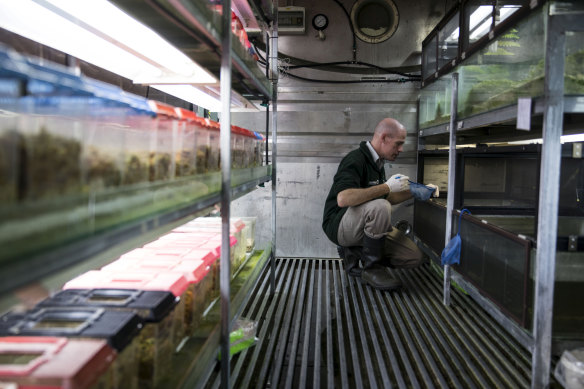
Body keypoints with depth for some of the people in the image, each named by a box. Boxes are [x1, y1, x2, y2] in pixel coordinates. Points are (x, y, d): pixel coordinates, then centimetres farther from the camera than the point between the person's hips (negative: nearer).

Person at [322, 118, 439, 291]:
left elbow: (387, 198, 23)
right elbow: (343, 199, -36)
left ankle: (353, 252, 9)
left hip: (363, 227, 8)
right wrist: (386, 186, -30)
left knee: (415, 257, -4)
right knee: (379, 207, -37)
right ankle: (372, 268, -16)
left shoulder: (377, 162, 11)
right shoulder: (355, 160, -18)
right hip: (339, 224, -8)